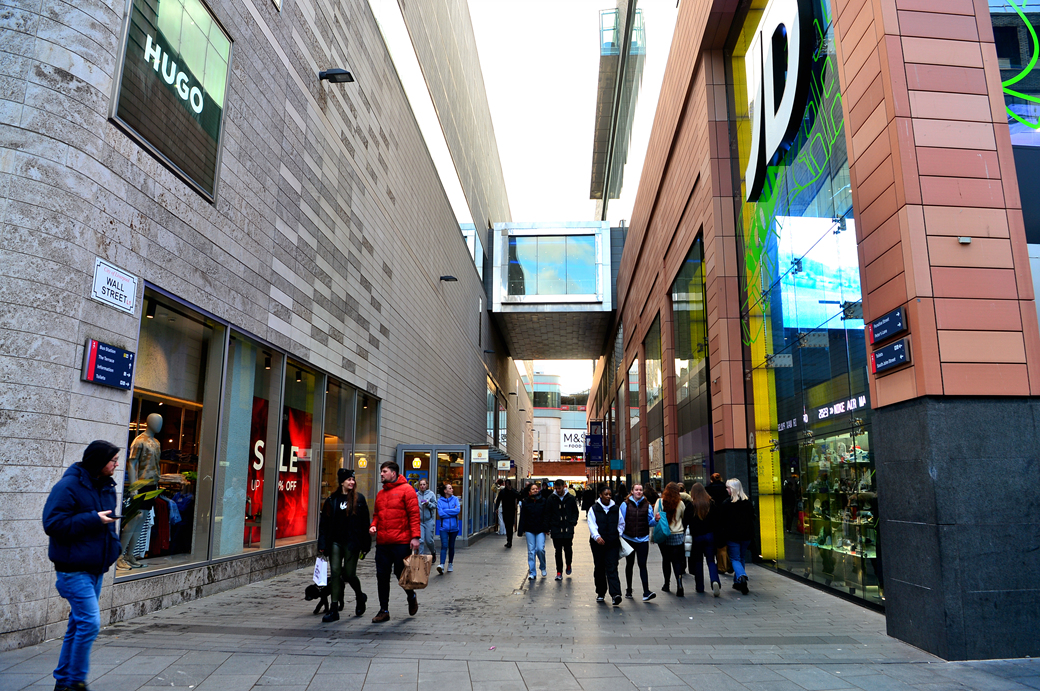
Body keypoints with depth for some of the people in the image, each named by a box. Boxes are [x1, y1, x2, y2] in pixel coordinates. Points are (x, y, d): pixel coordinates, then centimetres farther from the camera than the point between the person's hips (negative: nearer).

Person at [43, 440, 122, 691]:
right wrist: (93, 519, -22)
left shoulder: (106, 487, 11)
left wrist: (114, 544, 10)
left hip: (96, 568, 9)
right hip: (74, 569, -8)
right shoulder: (69, 486, -15)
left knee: (79, 624, 15)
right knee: (90, 623, -11)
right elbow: (53, 523, -19)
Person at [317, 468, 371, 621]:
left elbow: (365, 522, 0)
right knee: (335, 573, -1)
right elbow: (324, 522, 6)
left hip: (351, 542, -2)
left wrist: (365, 545, -4)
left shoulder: (359, 499, 1)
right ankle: (334, 609, 5)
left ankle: (360, 597, 28)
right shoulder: (332, 499, 6)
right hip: (335, 542, 2)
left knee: (349, 574, 0)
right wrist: (322, 544, 0)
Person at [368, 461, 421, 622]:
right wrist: (373, 525, 3)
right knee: (382, 576, 5)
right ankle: (384, 610, 16)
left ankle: (411, 597, 31)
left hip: (401, 542, -6)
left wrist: (415, 537, -16)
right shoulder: (380, 494, 16)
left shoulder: (406, 489, -4)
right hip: (382, 542, 6)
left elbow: (414, 514, -8)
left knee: (401, 573, 1)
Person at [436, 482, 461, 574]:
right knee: (444, 545, -15)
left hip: (454, 527, 2)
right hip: (444, 527, -2)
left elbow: (458, 510, -10)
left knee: (451, 546, 11)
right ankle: (441, 565, -21)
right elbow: (440, 513, -11)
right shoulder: (440, 501, 0)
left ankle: (450, 564, 25)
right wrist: (452, 512, -9)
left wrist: (446, 511, -10)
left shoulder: (455, 499, 4)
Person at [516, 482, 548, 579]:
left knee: (540, 549, -11)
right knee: (531, 551, 3)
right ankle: (532, 573, 11)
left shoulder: (543, 501, 0)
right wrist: (521, 531, 1)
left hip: (540, 530, -1)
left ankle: (543, 568, 14)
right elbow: (522, 518, 4)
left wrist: (546, 529, -5)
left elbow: (546, 516, 2)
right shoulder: (525, 502, 2)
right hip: (529, 530, 1)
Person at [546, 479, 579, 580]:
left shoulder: (571, 498, 2)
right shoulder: (551, 498, 1)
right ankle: (559, 572, 9)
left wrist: (573, 523, -1)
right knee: (558, 551, 2)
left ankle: (568, 565, 32)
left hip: (568, 529, 0)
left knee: (568, 549, 4)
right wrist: (548, 527, 0)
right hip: (556, 529, 0)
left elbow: (575, 512, 11)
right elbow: (548, 513, 4)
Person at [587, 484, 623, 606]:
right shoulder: (594, 509, 1)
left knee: (612, 568, -9)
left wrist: (618, 535, 10)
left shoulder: (615, 509, 9)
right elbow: (592, 524, -10)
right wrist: (596, 536, -25)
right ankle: (600, 593, 21)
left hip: (613, 543, 0)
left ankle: (615, 594, -18)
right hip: (598, 543, 0)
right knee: (599, 568, 8)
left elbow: (621, 524, 21)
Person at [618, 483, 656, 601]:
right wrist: (619, 534, -7)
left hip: (642, 540, 0)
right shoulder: (625, 504, 0)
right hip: (629, 539, 0)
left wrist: (655, 520, -14)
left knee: (642, 565, -7)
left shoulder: (647, 505, 4)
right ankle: (628, 590, 26)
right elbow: (620, 521, 2)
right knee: (629, 564, 13)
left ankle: (646, 592, -11)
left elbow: (650, 522, 6)